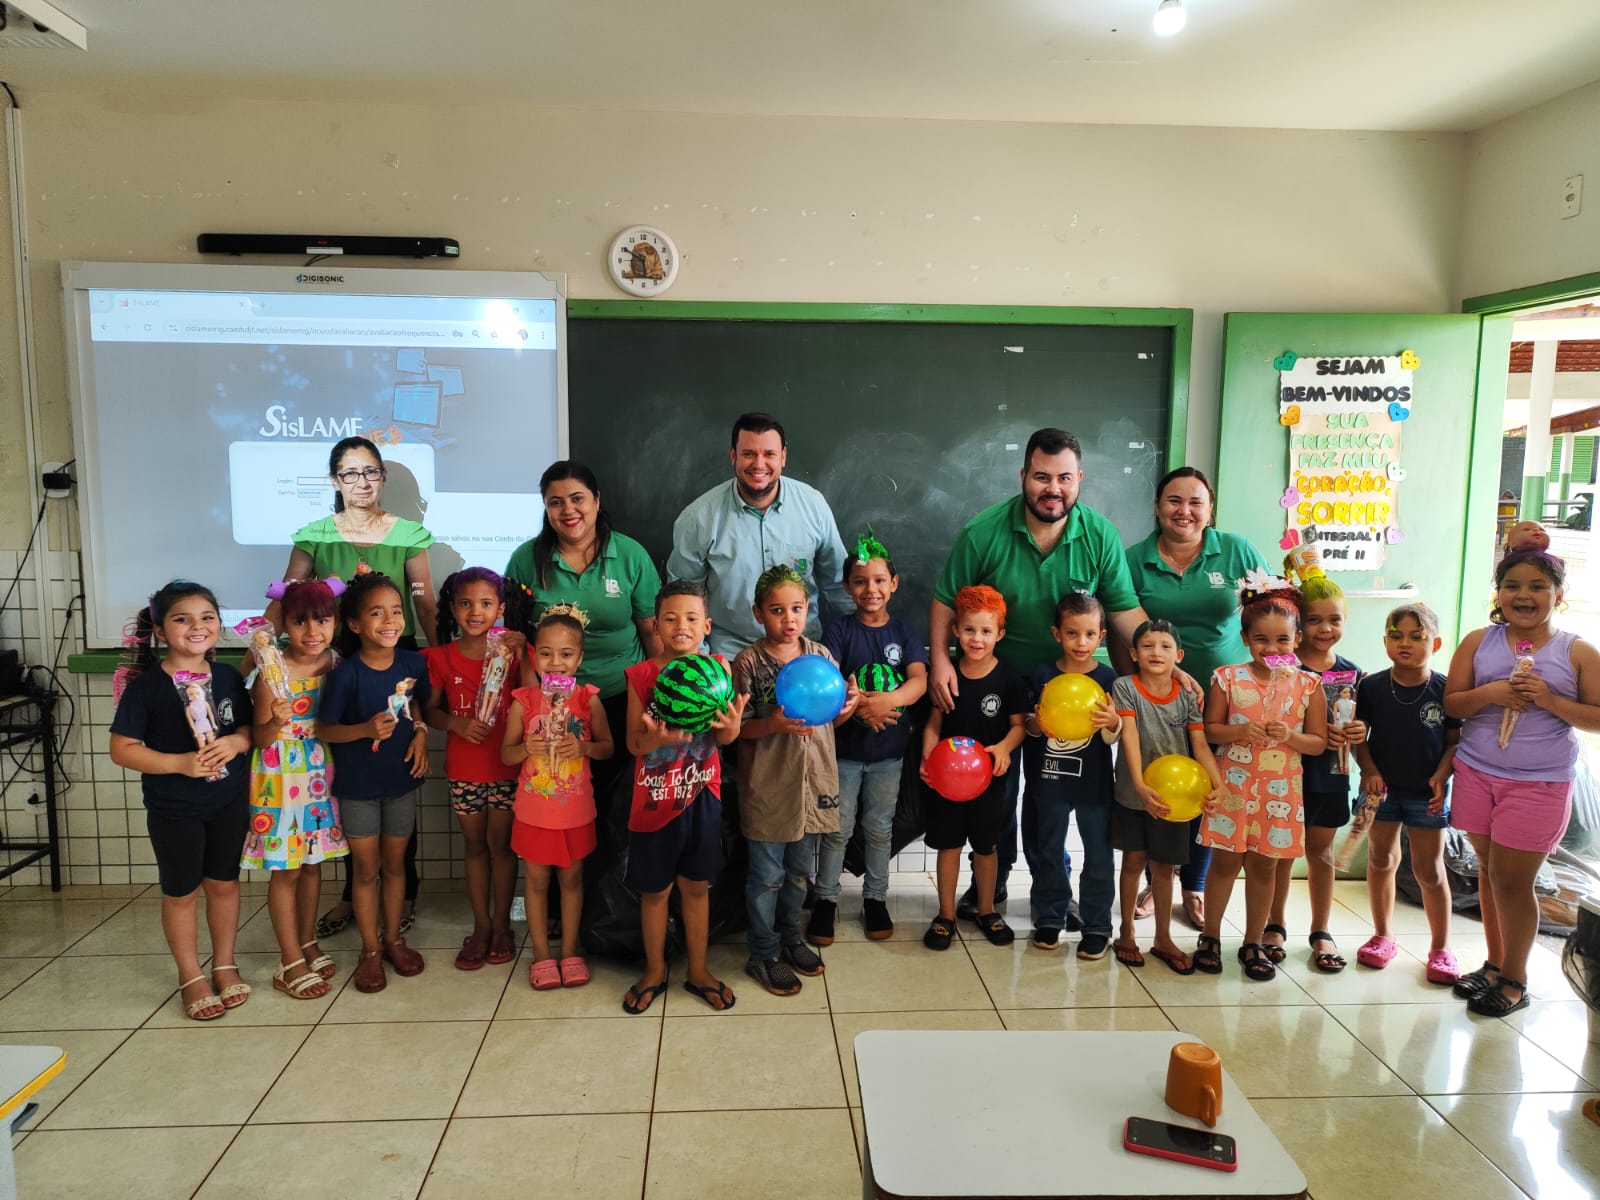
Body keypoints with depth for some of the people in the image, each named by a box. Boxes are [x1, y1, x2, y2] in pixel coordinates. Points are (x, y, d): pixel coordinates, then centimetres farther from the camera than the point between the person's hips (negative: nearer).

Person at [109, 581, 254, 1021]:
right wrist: (179, 763, -23)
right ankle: (191, 976, 28)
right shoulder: (146, 686, -13)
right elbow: (122, 749, -13)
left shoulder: (229, 678, -2)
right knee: (180, 892, 11)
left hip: (229, 801, 3)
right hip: (173, 808, -3)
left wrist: (236, 742, -15)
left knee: (224, 883, 15)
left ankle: (224, 964, 33)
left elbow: (250, 726, 8)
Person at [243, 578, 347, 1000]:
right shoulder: (273, 672, -16)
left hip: (321, 771, 5)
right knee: (286, 869, 5)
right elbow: (261, 738, -12)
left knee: (313, 863, 17)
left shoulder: (336, 664, -3)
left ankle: (308, 944, 33)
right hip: (282, 775, -5)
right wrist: (277, 721, -33)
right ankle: (290, 963, 16)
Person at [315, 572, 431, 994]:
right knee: (366, 868, 10)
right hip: (357, 785, -3)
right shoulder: (346, 674, -20)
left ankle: (393, 939, 34)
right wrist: (366, 729, -29)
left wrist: (421, 733, -8)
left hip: (401, 780, 3)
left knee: (395, 863, 16)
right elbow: (324, 729, -13)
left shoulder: (414, 664, -9)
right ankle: (370, 950, 26)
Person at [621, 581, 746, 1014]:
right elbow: (633, 743, -8)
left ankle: (698, 970, 33)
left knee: (696, 886, 15)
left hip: (701, 797, 1)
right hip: (654, 800, -1)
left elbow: (724, 738, -8)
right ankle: (655, 971, 34)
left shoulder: (717, 667, -5)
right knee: (654, 889, 13)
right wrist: (655, 737, -30)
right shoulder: (642, 675, -8)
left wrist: (732, 726, -31)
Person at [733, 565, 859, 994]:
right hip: (768, 785, -4)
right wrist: (775, 724, -27)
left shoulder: (821, 654, 1)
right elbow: (740, 728, -9)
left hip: (814, 780, 4)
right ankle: (763, 954, 24)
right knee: (767, 875, 8)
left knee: (799, 869, 20)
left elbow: (833, 717, 9)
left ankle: (790, 935, 40)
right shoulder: (749, 662, -11)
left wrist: (849, 704, -13)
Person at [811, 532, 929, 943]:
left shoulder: (905, 633, 0)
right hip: (844, 747, -1)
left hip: (888, 749, 2)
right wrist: (858, 705, -32)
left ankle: (875, 898, 29)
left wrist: (885, 700, -32)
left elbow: (919, 682, -13)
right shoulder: (838, 631, -5)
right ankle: (826, 899, 20)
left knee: (879, 828, 14)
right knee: (838, 828, 6)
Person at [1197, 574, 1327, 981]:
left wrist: (1290, 736, -19)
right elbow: (1210, 729, 0)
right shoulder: (1228, 679, -4)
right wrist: (1240, 731, -19)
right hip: (1234, 783, -1)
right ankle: (1210, 936, 22)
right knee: (1225, 860, 6)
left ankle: (1253, 943, 25)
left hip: (1281, 789, 1)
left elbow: (1319, 743, 0)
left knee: (1264, 864, 10)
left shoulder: (1308, 685, -2)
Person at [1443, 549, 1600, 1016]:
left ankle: (1514, 979, 20)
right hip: (1477, 774, 3)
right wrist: (1489, 693, -16)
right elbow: (1451, 705, 2)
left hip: (1539, 783, -2)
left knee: (1510, 880, 1)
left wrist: (1550, 700, -16)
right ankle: (1495, 963, 30)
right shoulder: (1478, 643, 2)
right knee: (1490, 872, 13)